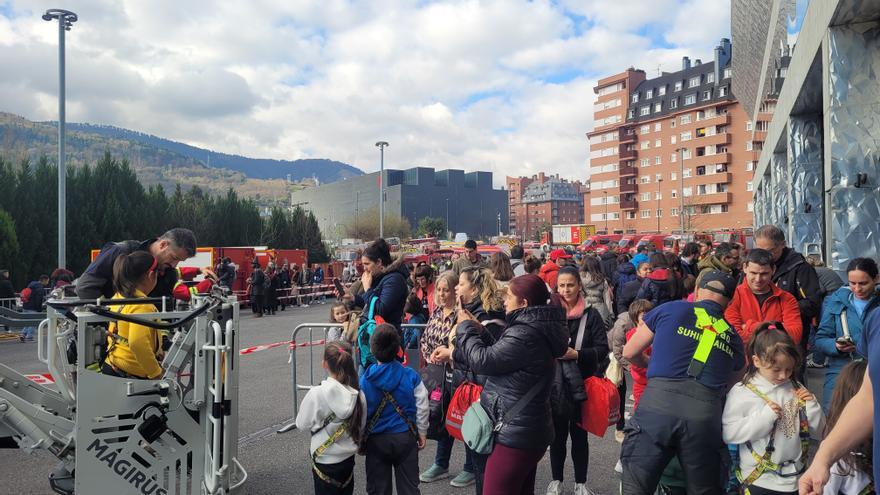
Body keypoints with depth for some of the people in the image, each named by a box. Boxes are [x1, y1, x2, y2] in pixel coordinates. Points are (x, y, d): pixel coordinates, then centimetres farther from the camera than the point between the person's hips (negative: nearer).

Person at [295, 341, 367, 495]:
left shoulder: (316, 393, -23)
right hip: (348, 458, 3)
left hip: (325, 461, -3)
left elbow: (302, 424, -9)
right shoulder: (358, 395, -12)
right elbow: (360, 426, 0)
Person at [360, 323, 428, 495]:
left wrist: (361, 439, 11)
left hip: (376, 440, 0)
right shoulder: (411, 376, -11)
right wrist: (422, 433, 11)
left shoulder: (365, 380, -12)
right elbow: (422, 407, -4)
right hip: (405, 437, 0)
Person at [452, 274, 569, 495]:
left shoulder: (525, 334, -22)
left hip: (514, 434, -10)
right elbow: (499, 356, 17)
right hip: (530, 431, 10)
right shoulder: (535, 328, 10)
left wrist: (466, 328, -4)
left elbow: (483, 361, -18)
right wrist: (479, 331, 9)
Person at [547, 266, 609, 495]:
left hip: (582, 385, -1)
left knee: (579, 434, 10)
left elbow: (602, 349, -7)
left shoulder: (591, 315, -3)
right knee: (557, 433, 11)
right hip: (555, 384, 1)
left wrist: (576, 354, -19)